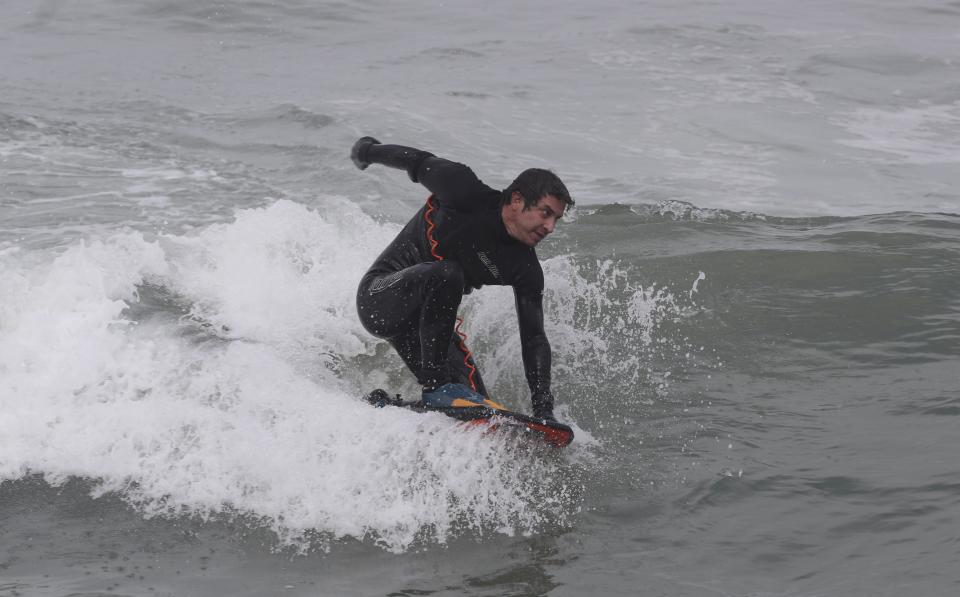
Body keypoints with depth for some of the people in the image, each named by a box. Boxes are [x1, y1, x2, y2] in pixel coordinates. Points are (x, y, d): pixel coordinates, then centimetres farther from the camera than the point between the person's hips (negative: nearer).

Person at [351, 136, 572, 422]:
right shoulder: (464, 192, -20)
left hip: (425, 320, 6)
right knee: (447, 274, -37)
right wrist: (368, 150, 15)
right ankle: (437, 387, -30)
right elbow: (420, 163, -3)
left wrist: (543, 407, -20)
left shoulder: (526, 270, -6)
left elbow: (534, 339, -8)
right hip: (380, 297, -6)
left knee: (475, 402, -13)